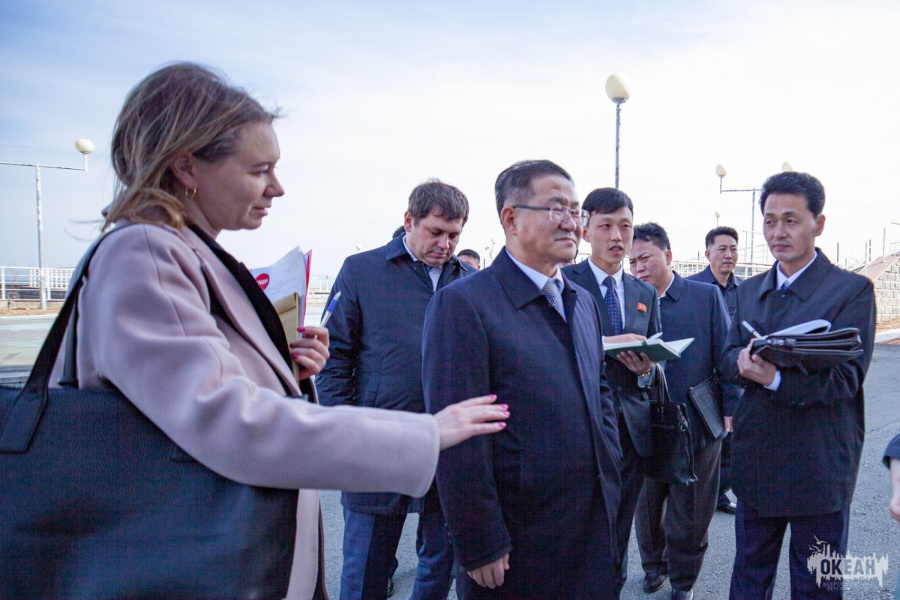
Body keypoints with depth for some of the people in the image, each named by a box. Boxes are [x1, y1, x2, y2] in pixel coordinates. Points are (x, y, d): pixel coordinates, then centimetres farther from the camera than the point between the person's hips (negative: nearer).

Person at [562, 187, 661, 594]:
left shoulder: (646, 294, 13)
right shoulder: (564, 282, -4)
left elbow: (655, 362, 16)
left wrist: (646, 367, -7)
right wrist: (603, 344, -24)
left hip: (631, 428, 5)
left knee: (618, 538, 16)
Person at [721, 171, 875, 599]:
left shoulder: (852, 290, -9)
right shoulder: (749, 290, 9)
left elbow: (846, 376, -17)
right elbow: (728, 357, 5)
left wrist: (776, 378, -31)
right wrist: (742, 361, -19)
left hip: (819, 466, -5)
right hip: (755, 462, 5)